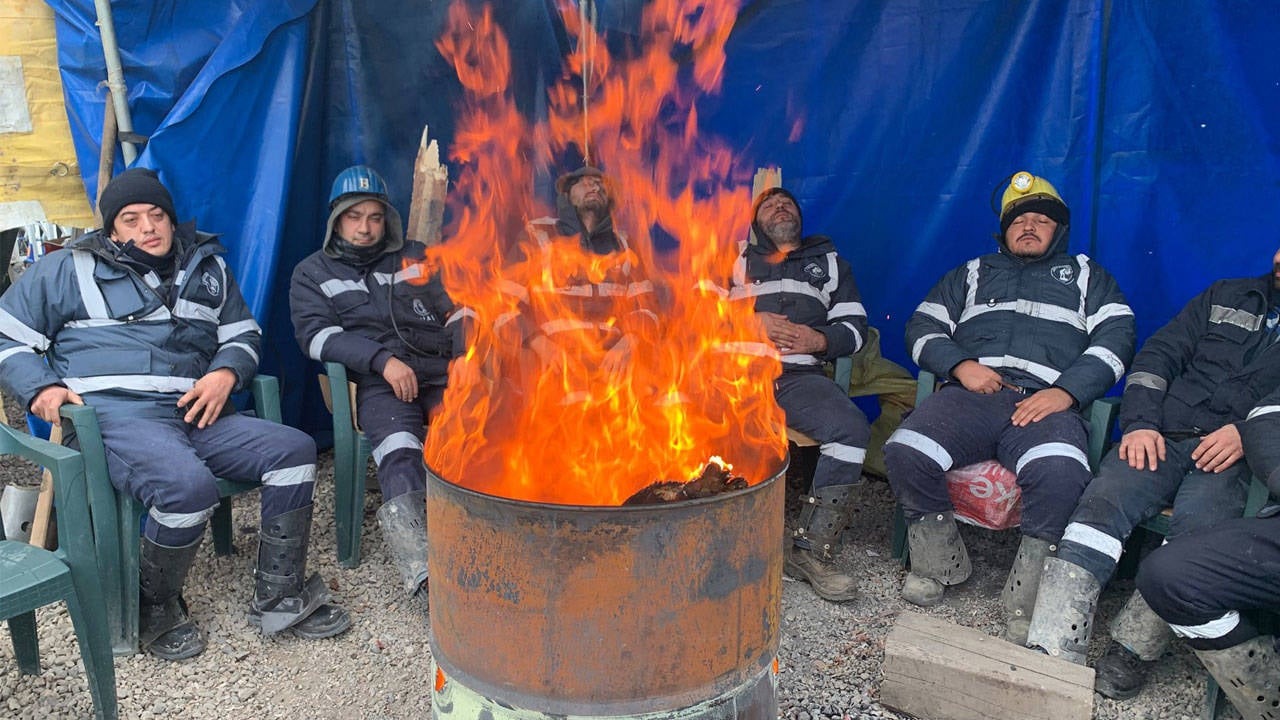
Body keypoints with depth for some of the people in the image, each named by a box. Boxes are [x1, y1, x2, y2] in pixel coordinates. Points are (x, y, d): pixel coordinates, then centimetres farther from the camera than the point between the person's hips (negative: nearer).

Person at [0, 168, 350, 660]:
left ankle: (280, 598, -7)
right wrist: (41, 388, -5)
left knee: (294, 450, -14)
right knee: (188, 485, -35)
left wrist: (226, 373, 2)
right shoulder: (70, 269, 11)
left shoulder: (207, 267, 22)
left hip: (194, 414, 5)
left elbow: (243, 334, 25)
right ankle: (154, 610, -7)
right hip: (113, 416, -5)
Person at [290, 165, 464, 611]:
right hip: (378, 382, -2)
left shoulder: (418, 257, 26)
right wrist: (383, 359, -10)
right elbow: (316, 335, 4)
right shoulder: (312, 273, 20)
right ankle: (423, 578, -48)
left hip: (443, 371, 3)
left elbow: (458, 310, 21)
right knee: (400, 455, -35)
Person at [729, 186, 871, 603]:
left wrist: (818, 340, -3)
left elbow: (854, 327, 19)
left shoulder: (829, 262, 29)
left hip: (800, 375, 1)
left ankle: (812, 549, -22)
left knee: (852, 428, -30)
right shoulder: (736, 260, 27)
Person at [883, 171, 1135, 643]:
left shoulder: (1086, 276, 28)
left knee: (1060, 473, -37)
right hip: (971, 393, 2)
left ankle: (1026, 604, -19)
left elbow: (1115, 337, 10)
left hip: (1047, 403, -1)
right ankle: (939, 563, -4)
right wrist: (960, 365, -2)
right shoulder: (974, 273, 32)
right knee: (904, 453, -28)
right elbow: (922, 326, 20)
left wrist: (1065, 391, -8)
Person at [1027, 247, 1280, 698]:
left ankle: (1129, 655, -26)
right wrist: (1139, 423, 0)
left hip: (1236, 457, -2)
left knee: (1197, 526, -36)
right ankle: (1050, 657, -37)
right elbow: (1159, 353, 16)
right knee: (1102, 502, -28)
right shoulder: (1229, 297, 25)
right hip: (1163, 439, 2)